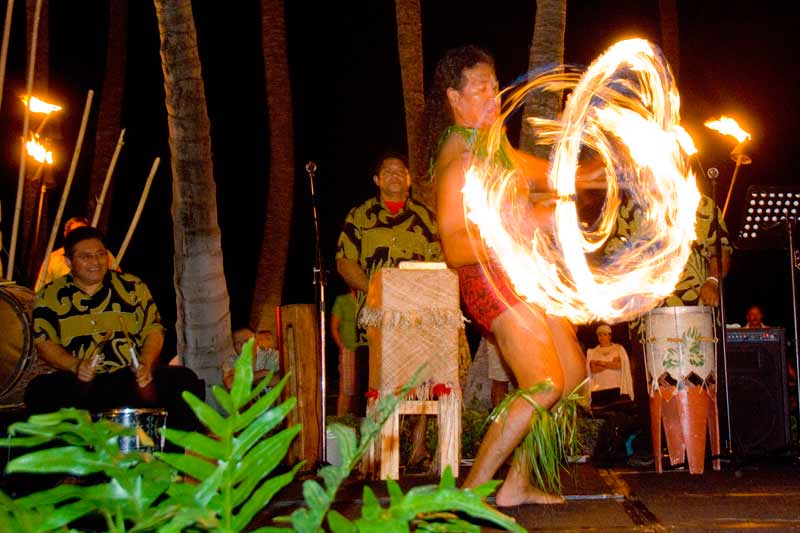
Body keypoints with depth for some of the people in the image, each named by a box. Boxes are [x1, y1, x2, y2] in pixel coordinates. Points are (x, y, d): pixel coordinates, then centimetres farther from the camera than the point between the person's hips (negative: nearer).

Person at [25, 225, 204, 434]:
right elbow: (44, 343, 1)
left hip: (133, 378, 1)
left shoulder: (132, 287, 11)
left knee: (185, 380, -23)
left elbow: (154, 330, 9)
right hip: (79, 383, -1)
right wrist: (75, 366, -17)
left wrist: (146, 364, -10)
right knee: (39, 391, -32)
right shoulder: (50, 296, 8)